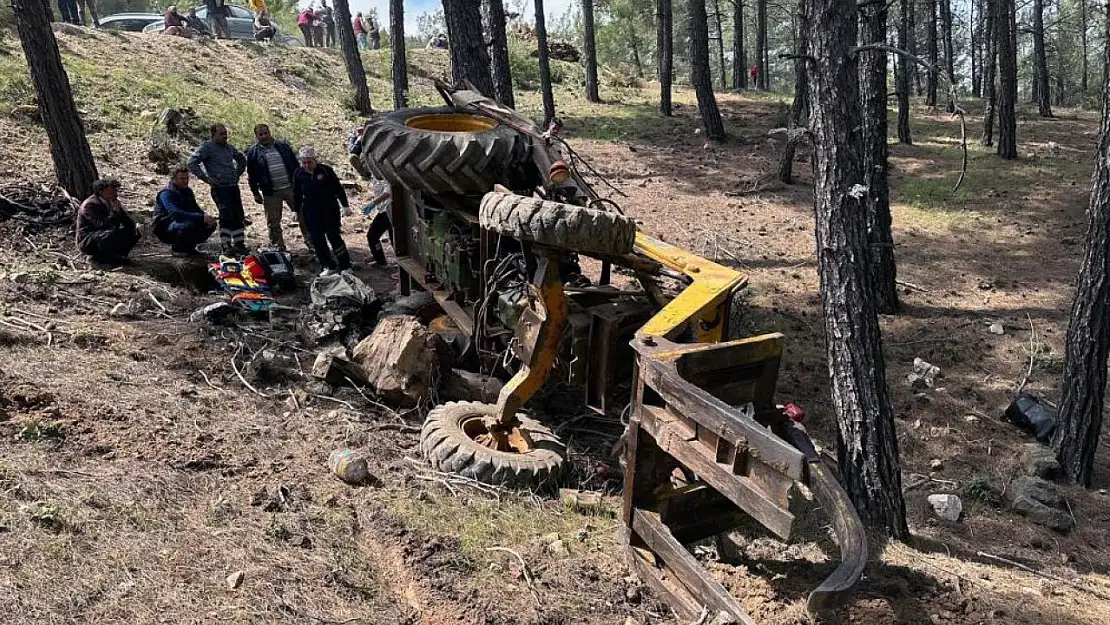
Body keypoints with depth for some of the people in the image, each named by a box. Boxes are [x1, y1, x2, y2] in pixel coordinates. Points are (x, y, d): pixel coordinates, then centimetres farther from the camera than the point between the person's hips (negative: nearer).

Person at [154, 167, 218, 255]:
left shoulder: (187, 191, 11)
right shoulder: (166, 193, -17)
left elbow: (196, 208, 12)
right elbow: (175, 213, -34)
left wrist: (206, 217, -14)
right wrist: (201, 217, -44)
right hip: (166, 229, -8)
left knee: (211, 224, -9)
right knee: (189, 225, -38)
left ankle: (188, 246, 6)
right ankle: (177, 248, -9)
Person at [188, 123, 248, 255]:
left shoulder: (229, 147, 17)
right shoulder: (207, 147, -4)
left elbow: (242, 159, 35)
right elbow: (192, 163, -12)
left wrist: (237, 174, 21)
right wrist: (206, 178, -14)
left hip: (233, 186, 7)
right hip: (219, 188, -7)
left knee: (238, 216, 8)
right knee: (227, 217, -13)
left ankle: (240, 244, 16)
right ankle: (226, 246, -8)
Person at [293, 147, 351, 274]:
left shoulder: (325, 170, -9)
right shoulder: (298, 174, 0)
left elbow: (338, 188, -3)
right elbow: (297, 194, 10)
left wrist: (345, 205, -2)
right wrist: (297, 211, 12)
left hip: (330, 209, -3)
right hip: (311, 212, 3)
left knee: (333, 236, -7)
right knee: (317, 239, 2)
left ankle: (345, 266, 3)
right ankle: (329, 266, 13)